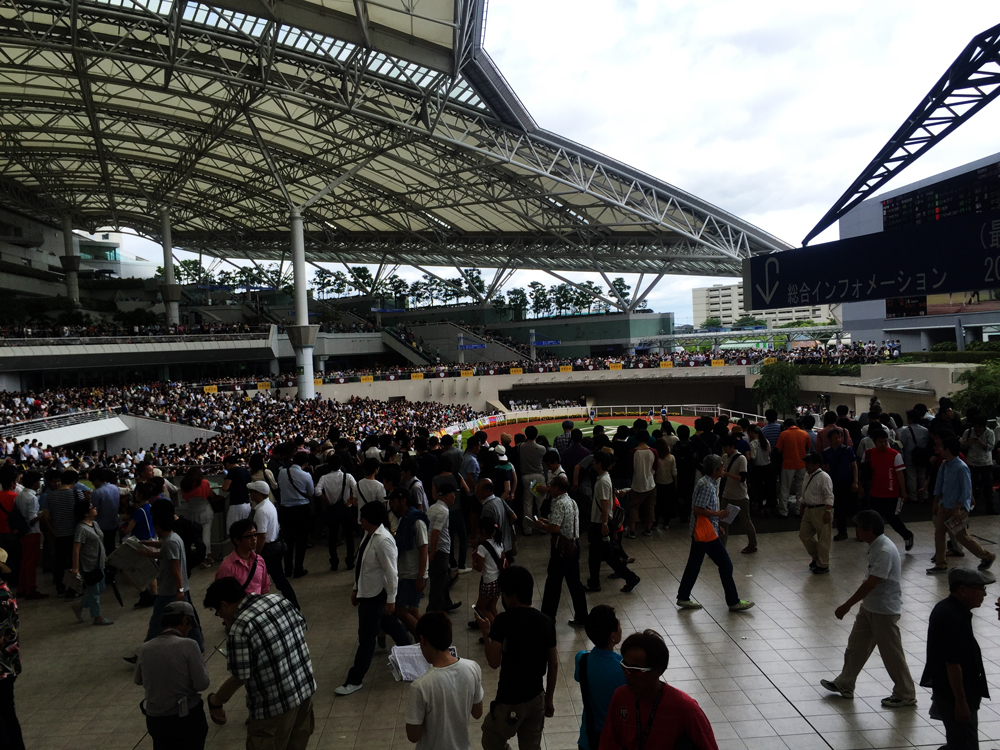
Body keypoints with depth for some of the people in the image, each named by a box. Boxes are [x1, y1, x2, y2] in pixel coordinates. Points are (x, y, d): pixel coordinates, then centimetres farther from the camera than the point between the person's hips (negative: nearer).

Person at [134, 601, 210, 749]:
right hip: (187, 717, -4)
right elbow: (202, 684, -15)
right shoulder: (188, 645, -18)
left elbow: (138, 680, 17)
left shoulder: (144, 649, -2)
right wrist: (203, 667, 3)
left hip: (155, 719, 4)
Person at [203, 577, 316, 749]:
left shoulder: (239, 629, -22)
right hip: (305, 687, 7)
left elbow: (241, 676, -16)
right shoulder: (277, 599, -2)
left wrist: (215, 701, 2)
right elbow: (301, 626, 10)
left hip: (275, 704, -7)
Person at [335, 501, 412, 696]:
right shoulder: (369, 534, 2)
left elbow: (391, 573, -23)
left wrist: (391, 599, -18)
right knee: (389, 625, 25)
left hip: (375, 595, -9)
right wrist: (356, 588, 15)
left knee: (366, 638, 2)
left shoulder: (383, 541, -27)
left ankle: (355, 681, 14)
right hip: (366, 592, 9)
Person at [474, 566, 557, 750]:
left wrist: (485, 632, -5)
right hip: (537, 698, 5)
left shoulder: (504, 620, -19)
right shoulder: (546, 621, -3)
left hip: (510, 701, -5)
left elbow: (494, 663, -19)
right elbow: (553, 665, 4)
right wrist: (549, 698, 15)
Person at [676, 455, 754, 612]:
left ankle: (683, 598, 21)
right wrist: (719, 514, -19)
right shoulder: (708, 486, -20)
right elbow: (698, 509, -25)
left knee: (694, 564, 14)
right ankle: (733, 602, 11)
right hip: (707, 533, -10)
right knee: (726, 565, 1)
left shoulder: (705, 482, 11)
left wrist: (716, 525, 20)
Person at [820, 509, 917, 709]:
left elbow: (871, 583, -29)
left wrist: (847, 606, -26)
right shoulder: (876, 546, 3)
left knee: (892, 654, 7)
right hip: (870, 606, 10)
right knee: (856, 646, 16)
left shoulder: (884, 551, -27)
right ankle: (844, 684, 28)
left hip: (884, 610, -10)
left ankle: (905, 694, 25)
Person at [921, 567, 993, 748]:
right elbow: (953, 665, -26)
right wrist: (961, 702, -20)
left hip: (946, 689, 10)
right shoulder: (954, 619, -28)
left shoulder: (946, 608, 5)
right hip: (954, 694, -10)